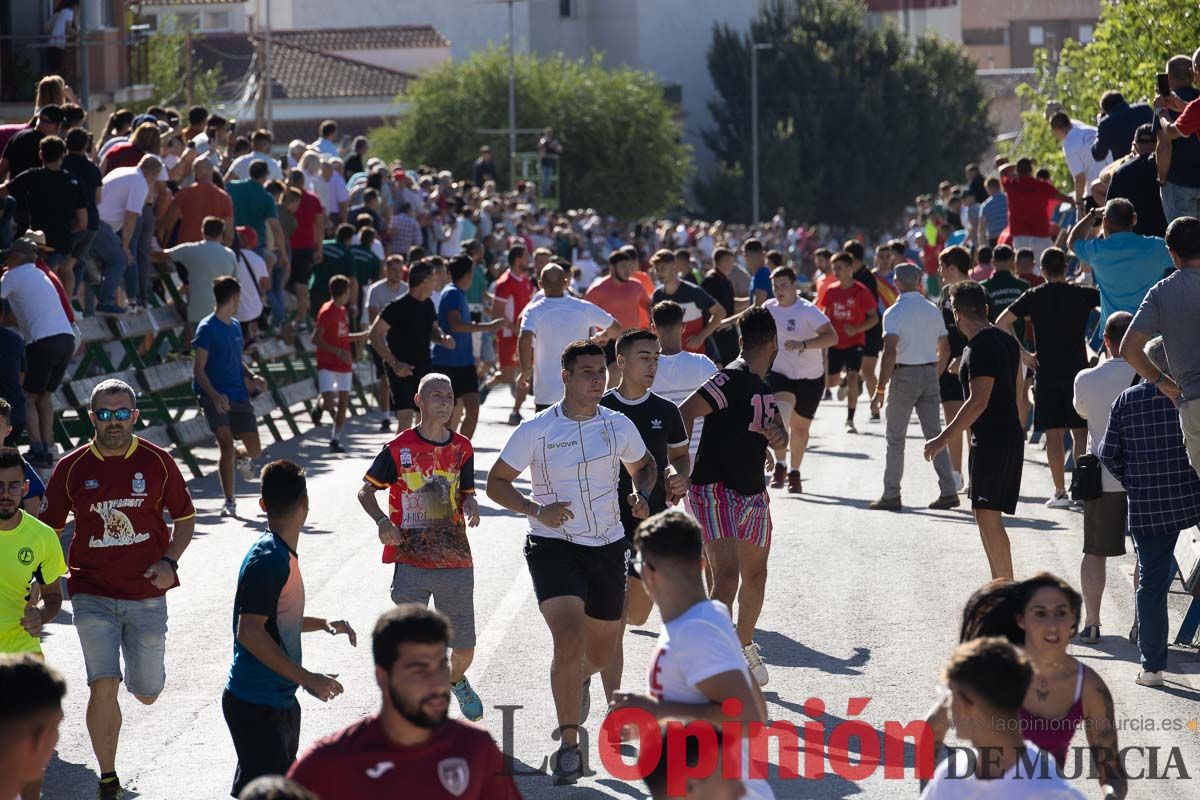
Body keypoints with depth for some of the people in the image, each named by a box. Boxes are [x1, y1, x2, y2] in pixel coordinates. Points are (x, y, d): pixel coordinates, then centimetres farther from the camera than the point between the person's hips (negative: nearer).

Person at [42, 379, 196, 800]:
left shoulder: (157, 461, -1)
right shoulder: (71, 468, -2)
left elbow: (184, 518, 10)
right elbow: (47, 530, 7)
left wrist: (170, 562, -6)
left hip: (147, 595, 1)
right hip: (92, 595, -1)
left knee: (147, 693, 10)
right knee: (104, 686, -15)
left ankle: (142, 662, 49)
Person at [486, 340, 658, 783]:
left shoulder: (619, 426, 2)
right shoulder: (536, 430, -7)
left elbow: (644, 466, 20)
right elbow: (496, 482, -1)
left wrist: (640, 496, -2)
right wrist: (537, 511, -17)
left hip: (607, 548, 4)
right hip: (553, 547, -4)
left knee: (600, 654, 15)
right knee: (568, 642, -22)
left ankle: (579, 681, 53)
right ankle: (569, 746, -11)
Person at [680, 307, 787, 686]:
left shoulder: (762, 385, 12)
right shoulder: (732, 380, -16)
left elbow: (781, 439, 18)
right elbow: (684, 413, -25)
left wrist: (777, 435, -7)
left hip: (753, 492, 9)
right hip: (716, 491, -9)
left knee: (755, 576, 19)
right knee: (727, 577, -19)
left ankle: (745, 648, 40)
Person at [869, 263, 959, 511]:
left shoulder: (894, 313, -11)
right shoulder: (933, 311, 8)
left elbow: (890, 353, -19)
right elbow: (944, 350, 12)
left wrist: (880, 389, -16)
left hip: (904, 375, -5)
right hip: (930, 373, 5)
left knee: (896, 439, 3)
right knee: (934, 435, 9)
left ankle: (891, 495, 4)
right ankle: (948, 491, 3)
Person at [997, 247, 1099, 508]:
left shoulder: (1034, 297, 1)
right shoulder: (1082, 294, -1)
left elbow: (1001, 323, 0)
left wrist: (1022, 353, 2)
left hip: (1046, 372, 0)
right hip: (1077, 369, 0)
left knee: (1053, 434, 3)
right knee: (1081, 432, 5)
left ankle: (1060, 492, 1)